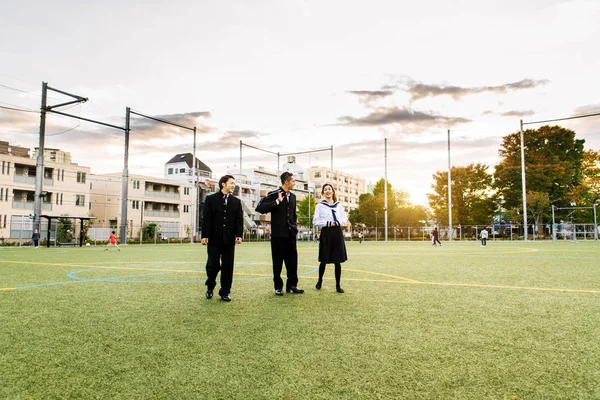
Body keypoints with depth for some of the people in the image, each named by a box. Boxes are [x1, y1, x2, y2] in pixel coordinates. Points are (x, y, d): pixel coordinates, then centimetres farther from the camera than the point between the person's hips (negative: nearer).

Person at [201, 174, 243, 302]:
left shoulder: (236, 202, 11)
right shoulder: (211, 199, 4)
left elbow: (239, 220, 4)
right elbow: (206, 218, -2)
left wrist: (239, 235, -8)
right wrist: (205, 235, -9)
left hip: (229, 239, 3)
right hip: (214, 239, -2)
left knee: (228, 267, 3)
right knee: (213, 264, -1)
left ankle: (225, 292, 14)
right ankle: (210, 286, 26)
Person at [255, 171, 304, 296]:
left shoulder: (292, 196, 12)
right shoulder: (273, 194, -8)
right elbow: (259, 208, -20)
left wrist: (294, 226, 12)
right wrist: (277, 202, -22)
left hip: (290, 233, 6)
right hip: (278, 234, -5)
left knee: (292, 260, 7)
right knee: (278, 261, 3)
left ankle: (292, 284, 20)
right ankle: (278, 287, 15)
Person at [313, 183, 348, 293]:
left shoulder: (339, 205, 10)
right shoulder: (320, 206, 1)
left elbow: (345, 219, 8)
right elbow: (315, 221, -5)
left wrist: (337, 222, -10)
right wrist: (328, 223, -14)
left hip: (337, 233, 2)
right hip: (326, 234, -2)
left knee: (338, 261, 2)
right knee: (324, 260, 5)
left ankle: (338, 285, 10)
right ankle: (320, 281, 28)